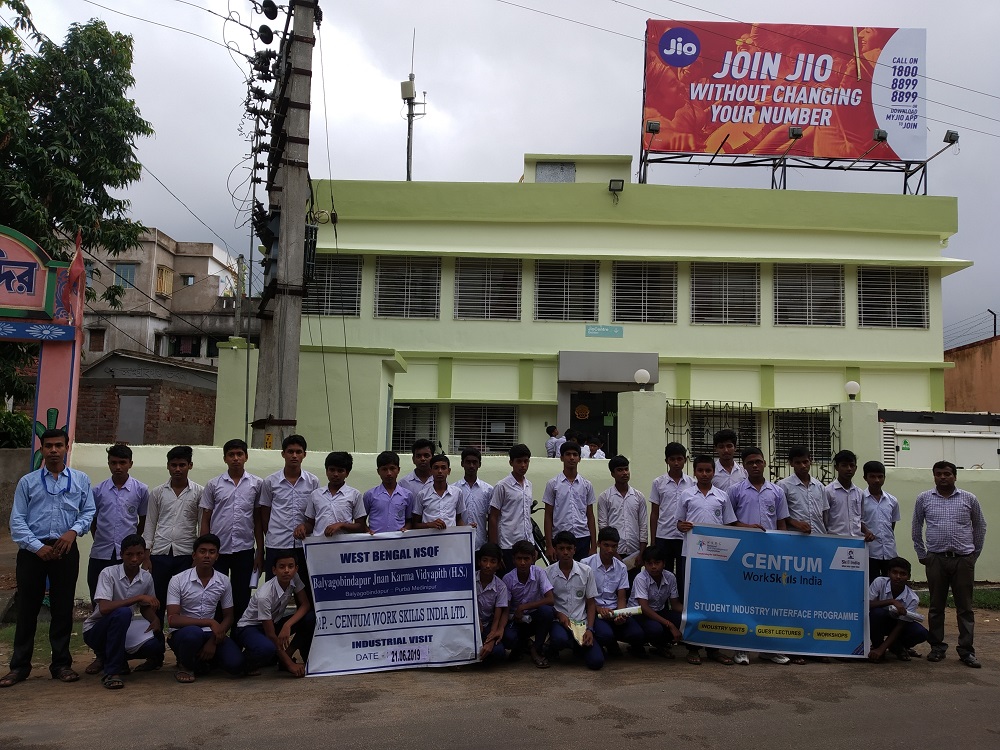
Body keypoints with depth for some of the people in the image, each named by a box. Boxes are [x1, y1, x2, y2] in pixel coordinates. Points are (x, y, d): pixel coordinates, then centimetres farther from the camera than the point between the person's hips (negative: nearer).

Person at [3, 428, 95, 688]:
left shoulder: (81, 480, 6)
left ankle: (61, 664, 17)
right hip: (32, 550, 0)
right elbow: (17, 520, 0)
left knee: (63, 608, 6)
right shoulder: (27, 482, 4)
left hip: (66, 549, 0)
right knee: (27, 608, 4)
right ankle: (19, 666, 16)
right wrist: (38, 547, -11)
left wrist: (73, 531, -13)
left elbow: (88, 512, 6)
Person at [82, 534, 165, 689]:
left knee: (155, 645, -22)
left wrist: (155, 620, -12)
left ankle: (110, 657, 9)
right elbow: (104, 608, -31)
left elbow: (145, 608, 10)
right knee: (122, 612, -36)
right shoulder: (108, 574, -18)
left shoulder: (146, 578, -3)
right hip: (95, 630, -5)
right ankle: (111, 672, -25)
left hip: (121, 630, 5)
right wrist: (138, 597, -34)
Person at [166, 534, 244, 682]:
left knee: (235, 664, -22)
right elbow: (172, 620, -17)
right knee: (193, 633, -40)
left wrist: (213, 642, -11)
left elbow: (228, 617, 7)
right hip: (183, 633, -3)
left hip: (211, 634, 3)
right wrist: (210, 622, -26)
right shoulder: (178, 581, -10)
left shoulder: (224, 581, 0)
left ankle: (202, 660, 11)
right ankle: (185, 666, -5)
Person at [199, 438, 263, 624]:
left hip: (245, 550, 0)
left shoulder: (256, 484, 3)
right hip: (218, 550, 0)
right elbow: (205, 520, 6)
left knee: (242, 599, 6)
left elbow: (258, 520, 5)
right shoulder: (213, 485, 3)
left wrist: (260, 552, 2)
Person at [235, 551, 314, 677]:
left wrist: (287, 625, -29)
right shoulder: (265, 595, -31)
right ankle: (247, 661, -6)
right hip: (249, 628, -6)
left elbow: (305, 604, -10)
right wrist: (290, 664, -26)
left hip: (275, 623, 6)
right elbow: (271, 635, -27)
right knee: (268, 648, -40)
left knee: (311, 618, -18)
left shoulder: (294, 578, -16)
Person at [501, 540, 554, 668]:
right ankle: (525, 642, 5)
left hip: (535, 617, 1)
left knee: (546, 611, -34)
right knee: (508, 638, -33)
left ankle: (537, 649, -10)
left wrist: (523, 607, -26)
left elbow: (551, 600, -23)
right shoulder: (508, 579, -12)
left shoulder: (538, 572, -15)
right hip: (516, 619, 0)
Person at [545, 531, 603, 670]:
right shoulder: (547, 573, -3)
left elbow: (591, 603, 6)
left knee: (596, 661, -19)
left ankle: (579, 646, 16)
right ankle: (552, 648, 1)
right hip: (559, 621, -2)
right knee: (560, 639, -38)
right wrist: (559, 614, -14)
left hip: (581, 622, 2)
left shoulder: (586, 571, 1)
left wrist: (589, 629, -7)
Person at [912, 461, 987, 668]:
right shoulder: (923, 499, 3)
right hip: (936, 559, 0)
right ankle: (937, 647, 17)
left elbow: (980, 526, 14)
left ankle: (966, 651, 11)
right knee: (936, 606, 7)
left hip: (963, 559, 0)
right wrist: (921, 554, 9)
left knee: (965, 607, 4)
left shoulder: (969, 499, 4)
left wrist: (975, 553, 11)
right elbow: (916, 528, 11)